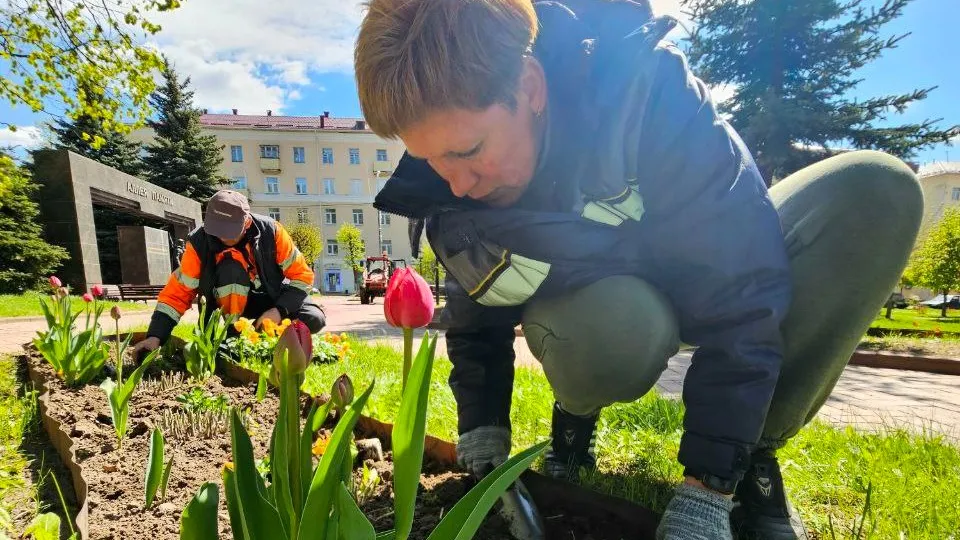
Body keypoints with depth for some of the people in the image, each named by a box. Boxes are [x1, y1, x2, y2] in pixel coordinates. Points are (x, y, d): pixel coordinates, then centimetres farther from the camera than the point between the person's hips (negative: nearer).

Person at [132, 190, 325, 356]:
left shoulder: (271, 231, -23)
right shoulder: (199, 242, -20)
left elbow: (302, 275, -17)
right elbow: (177, 292, -15)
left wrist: (279, 310, -29)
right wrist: (155, 337, -25)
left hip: (274, 297, 1)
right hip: (234, 299, 0)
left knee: (314, 320, -27)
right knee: (230, 266, -34)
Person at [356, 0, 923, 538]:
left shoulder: (642, 86, -30)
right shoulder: (448, 191, -19)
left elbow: (742, 285, -29)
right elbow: (476, 327, -3)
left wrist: (707, 487, -28)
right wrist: (484, 446, -9)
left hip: (722, 273, 1)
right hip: (599, 302, 0)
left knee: (877, 191, -26)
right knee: (606, 328, -38)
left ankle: (753, 453, -11)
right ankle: (576, 413, 1)